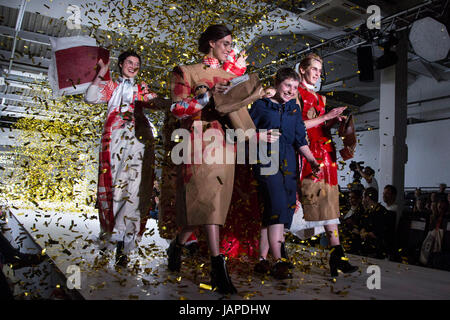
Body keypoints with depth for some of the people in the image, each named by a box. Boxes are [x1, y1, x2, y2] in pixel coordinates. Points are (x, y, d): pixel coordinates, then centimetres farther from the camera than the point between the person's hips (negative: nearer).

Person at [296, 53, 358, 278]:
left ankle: (336, 254, -2)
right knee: (312, 197, -10)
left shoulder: (319, 98, 27)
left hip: (325, 152, 7)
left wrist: (334, 120, 7)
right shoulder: (296, 94, 3)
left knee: (329, 200, -1)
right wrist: (326, 116, -8)